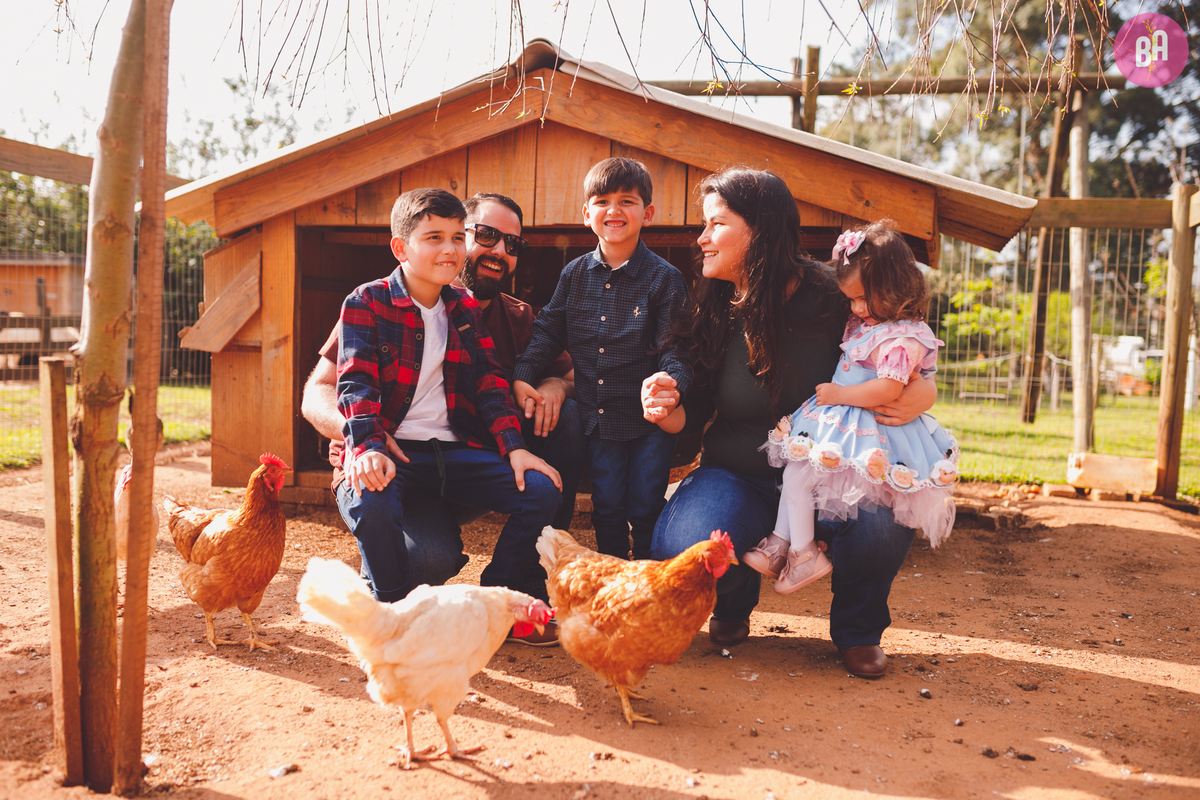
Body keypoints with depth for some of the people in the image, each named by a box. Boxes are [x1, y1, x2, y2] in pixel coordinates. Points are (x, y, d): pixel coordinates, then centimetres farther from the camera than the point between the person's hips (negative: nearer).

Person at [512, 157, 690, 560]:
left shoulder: (664, 277, -7)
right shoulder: (574, 274, 5)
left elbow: (675, 346, -10)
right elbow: (548, 330, 11)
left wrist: (671, 382, -30)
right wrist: (522, 375, -1)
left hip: (650, 417, -3)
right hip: (597, 416, 3)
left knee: (646, 508, 6)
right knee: (607, 507, 12)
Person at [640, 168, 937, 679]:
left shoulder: (831, 297, -11)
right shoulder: (711, 312, -3)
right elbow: (695, 415, 3)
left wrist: (924, 392, -21)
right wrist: (668, 411, -20)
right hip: (737, 477, 2)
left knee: (881, 531, -33)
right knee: (683, 554, -27)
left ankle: (857, 628, 5)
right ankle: (734, 604, 14)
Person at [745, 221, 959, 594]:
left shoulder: (903, 339, -20)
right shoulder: (865, 323, 9)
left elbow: (889, 389, -29)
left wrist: (839, 394, -20)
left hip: (867, 431, -10)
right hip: (841, 419, 10)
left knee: (798, 472, -9)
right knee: (797, 470, 8)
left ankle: (804, 553, 2)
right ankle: (782, 541, 13)